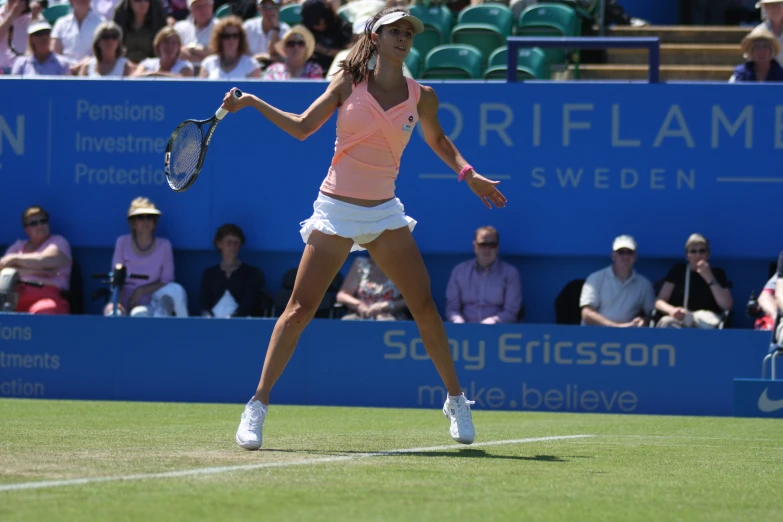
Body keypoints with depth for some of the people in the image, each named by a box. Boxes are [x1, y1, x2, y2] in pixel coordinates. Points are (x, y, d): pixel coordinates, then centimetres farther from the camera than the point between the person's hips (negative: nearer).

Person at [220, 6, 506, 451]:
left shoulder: (421, 97, 3)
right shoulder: (349, 84, -1)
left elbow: (437, 139, 22)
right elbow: (302, 127, 4)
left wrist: (468, 173, 9)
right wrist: (252, 103, -5)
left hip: (383, 211, 2)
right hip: (336, 210, -2)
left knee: (424, 303, -3)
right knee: (300, 308, -7)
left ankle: (457, 401, 14)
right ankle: (257, 406, -3)